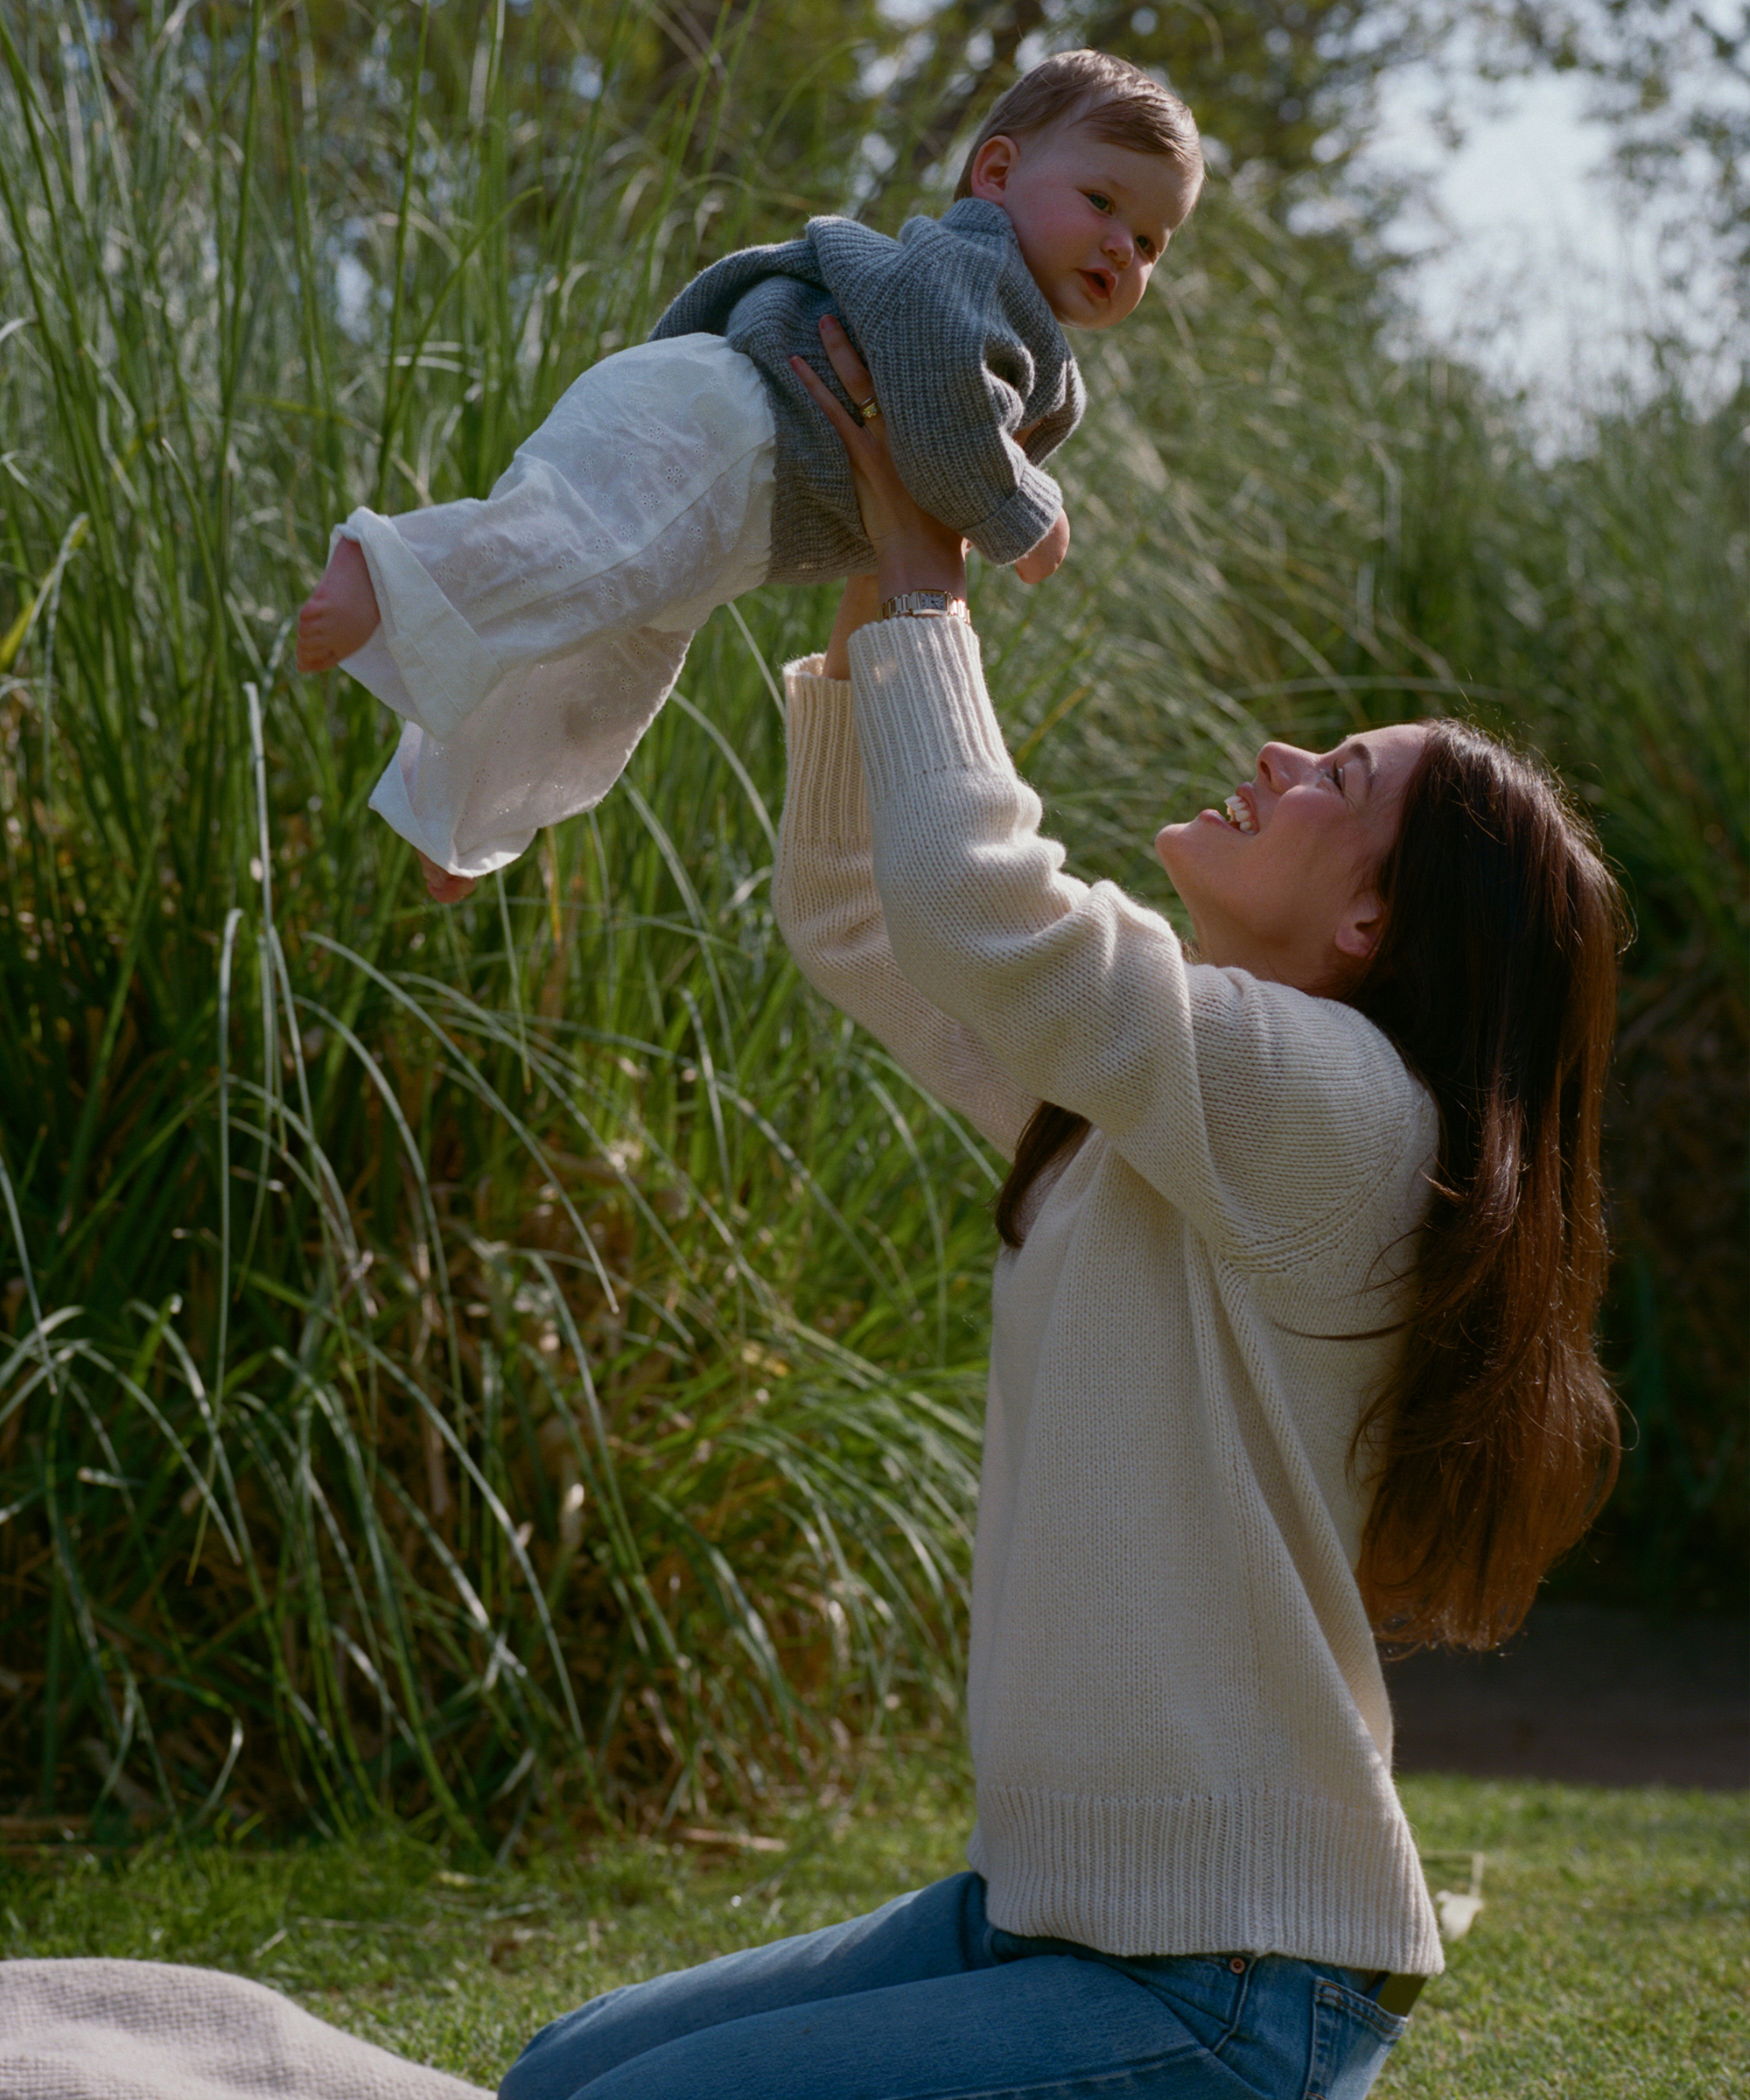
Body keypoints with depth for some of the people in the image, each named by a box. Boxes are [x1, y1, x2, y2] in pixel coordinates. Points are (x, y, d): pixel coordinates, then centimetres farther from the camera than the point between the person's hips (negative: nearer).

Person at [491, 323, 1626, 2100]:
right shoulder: (1138, 1105, 10)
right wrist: (871, 598, 7)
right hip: (1041, 1909, 9)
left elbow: (975, 904, -27)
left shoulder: (1332, 1105, -17)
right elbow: (851, 921, 19)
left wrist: (927, 584, -13)